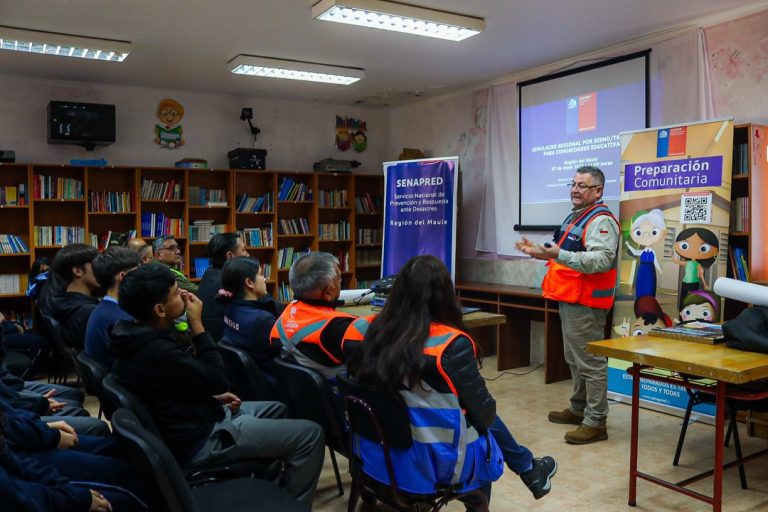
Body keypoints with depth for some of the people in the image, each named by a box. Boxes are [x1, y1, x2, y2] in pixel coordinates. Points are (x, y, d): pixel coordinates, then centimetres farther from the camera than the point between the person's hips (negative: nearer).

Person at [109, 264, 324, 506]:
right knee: (310, 434, -11)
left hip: (191, 418, 11)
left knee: (276, 409, 26)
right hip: (199, 439, -11)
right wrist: (197, 324, -17)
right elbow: (219, 381, -20)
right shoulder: (157, 351, -30)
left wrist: (213, 396, 4)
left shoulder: (139, 337, 2)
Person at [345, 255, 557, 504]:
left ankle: (528, 468, 45)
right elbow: (484, 413, -13)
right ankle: (528, 470, 47)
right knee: (487, 423, 24)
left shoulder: (374, 331, -9)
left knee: (482, 420, 25)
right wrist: (486, 415, 11)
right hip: (436, 463, -4)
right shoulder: (453, 344, -22)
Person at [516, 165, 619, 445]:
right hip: (569, 299, 11)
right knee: (574, 359, 19)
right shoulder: (574, 218, 17)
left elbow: (601, 260, -29)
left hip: (586, 304, -11)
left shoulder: (601, 221, -15)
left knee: (590, 362, -5)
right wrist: (538, 250, 16)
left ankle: (596, 422, 3)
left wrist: (558, 255, -37)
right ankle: (578, 409, 33)